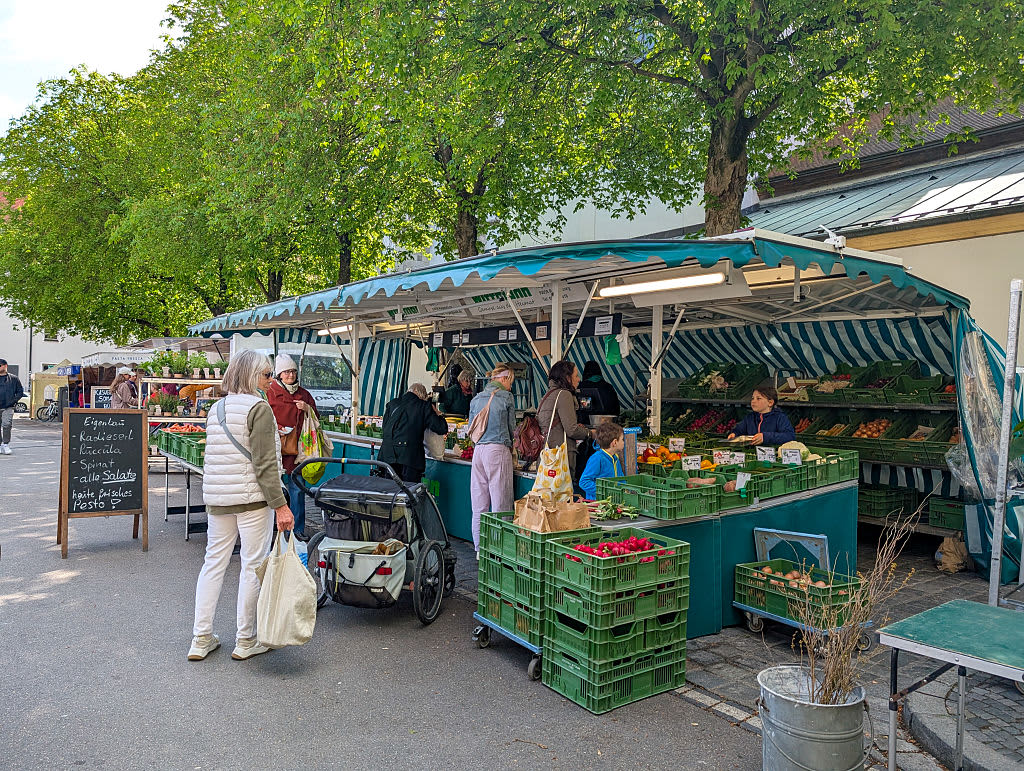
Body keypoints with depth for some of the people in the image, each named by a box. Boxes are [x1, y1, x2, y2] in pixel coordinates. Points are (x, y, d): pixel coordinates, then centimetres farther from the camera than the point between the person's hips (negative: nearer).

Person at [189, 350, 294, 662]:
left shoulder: (216, 408, 12)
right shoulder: (259, 408, -11)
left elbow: (212, 457, 17)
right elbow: (265, 463, -17)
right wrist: (280, 505, -16)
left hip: (217, 498, 8)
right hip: (251, 498, -7)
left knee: (213, 562, 14)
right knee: (253, 566, 3)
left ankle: (201, 639, 20)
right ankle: (245, 642, 13)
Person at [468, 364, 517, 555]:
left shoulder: (476, 398, 15)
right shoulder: (506, 397, -1)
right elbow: (511, 427, 5)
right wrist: (509, 444, 22)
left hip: (478, 450, 6)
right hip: (498, 450, -6)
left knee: (479, 503, 9)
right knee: (500, 501, -1)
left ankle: (480, 548, 15)